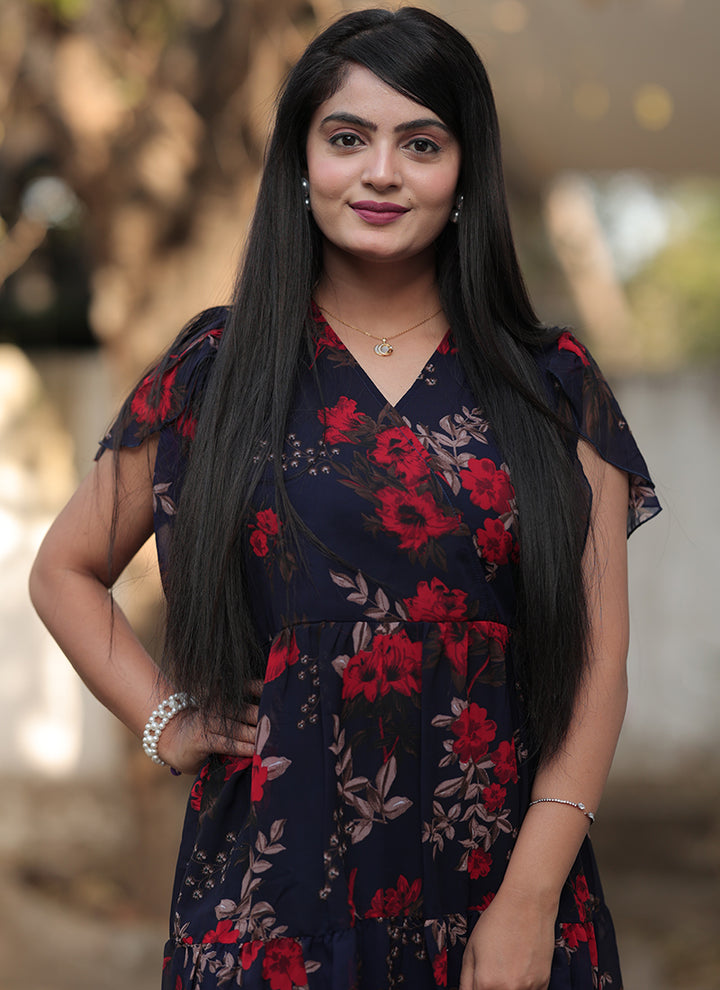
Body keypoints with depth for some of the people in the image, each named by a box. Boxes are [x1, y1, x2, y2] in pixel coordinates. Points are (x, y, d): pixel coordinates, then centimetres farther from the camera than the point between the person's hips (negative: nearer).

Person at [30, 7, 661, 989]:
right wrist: (166, 722, -1)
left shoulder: (553, 385, 2)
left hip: (498, 887, 0)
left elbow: (595, 659, -2)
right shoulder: (214, 371, 3)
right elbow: (66, 571, 13)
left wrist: (531, 898, -10)